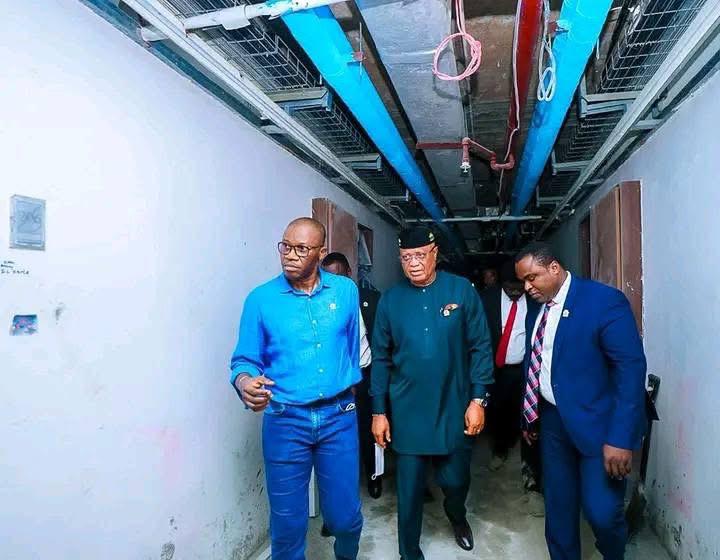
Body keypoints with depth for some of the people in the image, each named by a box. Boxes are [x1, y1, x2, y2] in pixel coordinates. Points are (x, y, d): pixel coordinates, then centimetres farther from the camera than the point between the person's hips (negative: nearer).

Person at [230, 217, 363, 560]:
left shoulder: (346, 291, 0)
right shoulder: (261, 299, -6)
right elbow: (245, 361, -4)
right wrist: (245, 383, -26)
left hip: (339, 417, 2)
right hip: (284, 421, -1)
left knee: (345, 516, 13)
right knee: (288, 522, 10)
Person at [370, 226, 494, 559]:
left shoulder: (462, 290, -6)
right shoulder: (390, 300, -1)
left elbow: (480, 348, -3)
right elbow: (381, 359, 2)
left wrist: (478, 399, -7)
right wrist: (378, 411, 2)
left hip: (455, 408, 0)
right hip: (406, 412, 1)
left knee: (455, 480, 16)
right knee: (409, 488, 10)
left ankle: (457, 516, 52)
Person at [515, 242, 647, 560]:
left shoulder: (604, 300, -14)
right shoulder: (535, 312, 6)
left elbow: (631, 368, -18)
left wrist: (621, 437, -22)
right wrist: (529, 418, 16)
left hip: (597, 423, -6)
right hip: (552, 420, 6)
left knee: (602, 512, -4)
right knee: (558, 507, 14)